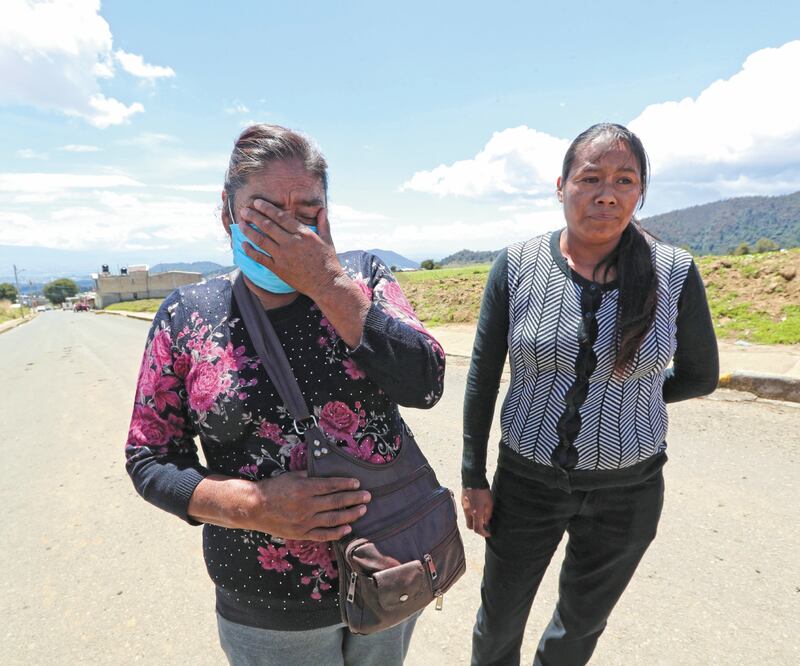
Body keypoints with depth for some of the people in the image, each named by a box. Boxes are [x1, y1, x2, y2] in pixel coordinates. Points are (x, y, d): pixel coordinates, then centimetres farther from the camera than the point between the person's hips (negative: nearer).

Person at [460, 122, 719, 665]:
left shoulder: (675, 273, -11)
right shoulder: (517, 265, -11)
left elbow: (700, 376, 4)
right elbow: (483, 375, -6)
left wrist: (621, 397, -2)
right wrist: (474, 479, -3)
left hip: (627, 488, 1)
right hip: (527, 479, 0)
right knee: (499, 620, 19)